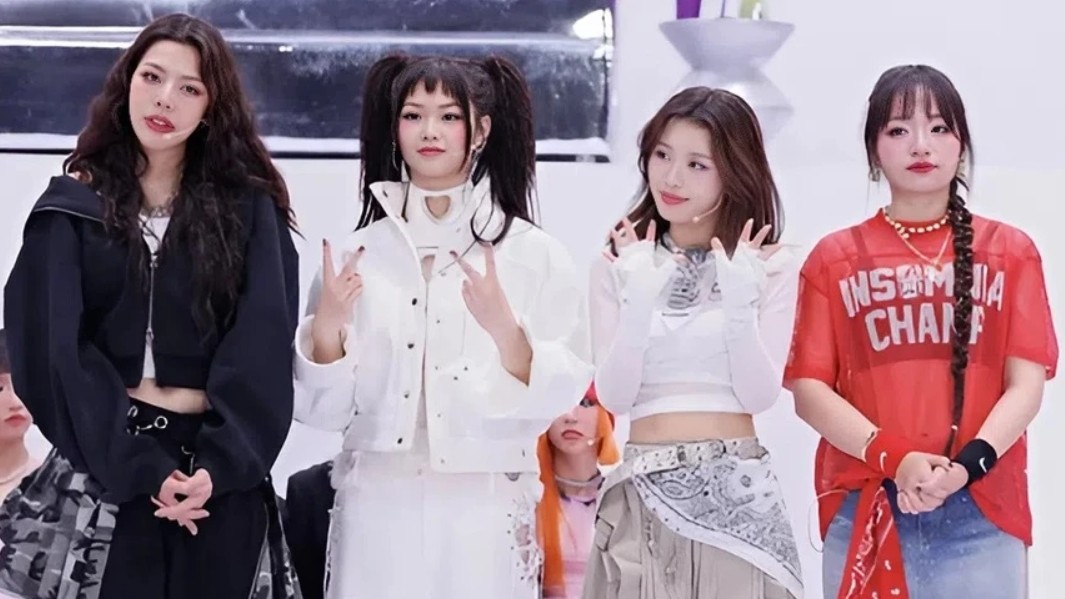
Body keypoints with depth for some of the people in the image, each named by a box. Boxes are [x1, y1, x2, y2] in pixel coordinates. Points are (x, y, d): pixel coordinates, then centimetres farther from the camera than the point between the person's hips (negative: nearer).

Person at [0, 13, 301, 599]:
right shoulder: (73, 206, 3)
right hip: (100, 464, 0)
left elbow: (262, 348, -4)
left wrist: (219, 463, -17)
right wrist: (141, 467, -14)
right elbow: (55, 349, -4)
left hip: (220, 480, 1)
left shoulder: (248, 208, 5)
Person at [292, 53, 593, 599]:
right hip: (376, 506, 2)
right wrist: (326, 325, -11)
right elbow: (324, 408, 6)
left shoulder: (533, 253, -2)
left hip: (484, 511, -2)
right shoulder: (356, 252, 5)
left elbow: (557, 397, -6)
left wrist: (505, 328, -22)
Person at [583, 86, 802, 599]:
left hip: (738, 491, -1)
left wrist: (740, 304, -16)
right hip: (643, 493, 1)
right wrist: (639, 301, -16)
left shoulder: (771, 266, 2)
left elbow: (760, 395, -5)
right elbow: (614, 397, -4)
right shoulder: (617, 267, 4)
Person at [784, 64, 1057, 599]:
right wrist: (893, 459, -13)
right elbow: (808, 388, 2)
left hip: (982, 510, 0)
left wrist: (968, 465, -15)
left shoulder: (1010, 251, 10)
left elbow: (1027, 381, 2)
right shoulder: (835, 258, 9)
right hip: (862, 510, 0)